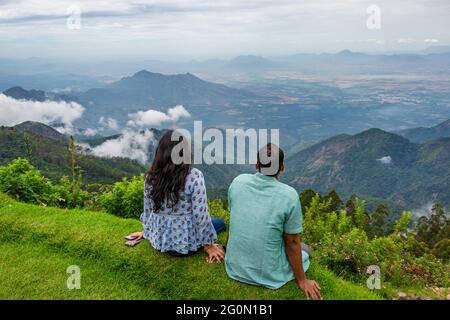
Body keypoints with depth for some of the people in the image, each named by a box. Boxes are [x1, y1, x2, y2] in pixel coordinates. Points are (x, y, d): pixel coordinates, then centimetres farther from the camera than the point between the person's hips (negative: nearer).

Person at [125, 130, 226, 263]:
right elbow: (201, 216, -18)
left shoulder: (150, 176, -7)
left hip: (157, 239, 5)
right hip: (185, 242, -4)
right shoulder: (194, 176, -21)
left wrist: (147, 232, 22)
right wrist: (208, 244, -5)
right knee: (220, 223, 24)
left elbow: (148, 209, 5)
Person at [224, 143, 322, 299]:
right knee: (304, 249, 25)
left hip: (234, 268, 5)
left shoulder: (238, 181, -8)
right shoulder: (289, 195, -20)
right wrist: (302, 280, 3)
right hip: (268, 276, -4)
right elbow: (292, 243, -11)